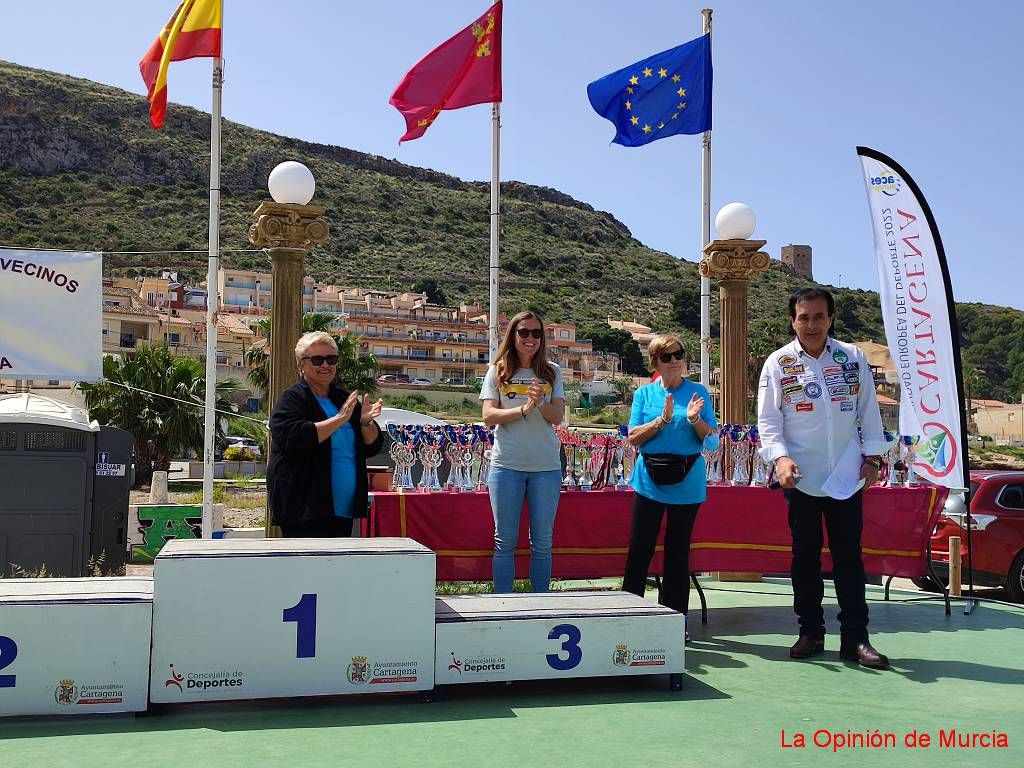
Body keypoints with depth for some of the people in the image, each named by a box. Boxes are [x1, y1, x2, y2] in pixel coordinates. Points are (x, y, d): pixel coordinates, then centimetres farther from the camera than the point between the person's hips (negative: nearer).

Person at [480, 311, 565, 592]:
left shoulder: (552, 372, 8)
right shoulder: (498, 371, 5)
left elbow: (558, 416, -1)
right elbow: (488, 416, -5)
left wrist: (541, 402, -21)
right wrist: (523, 409, -18)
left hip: (546, 465, 1)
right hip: (507, 464, -1)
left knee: (542, 542, 7)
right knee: (505, 541, 4)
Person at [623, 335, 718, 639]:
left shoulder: (698, 392, 5)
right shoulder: (644, 393, 5)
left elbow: (712, 439, 2)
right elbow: (633, 437, -2)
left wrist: (694, 419, -16)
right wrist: (662, 420, -15)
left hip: (687, 482, 0)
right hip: (650, 480, 0)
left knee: (678, 551, 7)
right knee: (640, 548, -1)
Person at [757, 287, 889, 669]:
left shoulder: (853, 358, 4)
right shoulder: (778, 364, -1)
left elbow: (869, 410, 9)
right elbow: (768, 420, -3)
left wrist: (872, 456, 2)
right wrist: (780, 457, -18)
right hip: (801, 477, 0)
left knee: (849, 556, 3)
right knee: (805, 556, 8)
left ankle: (855, 638, 8)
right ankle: (810, 632, 19)